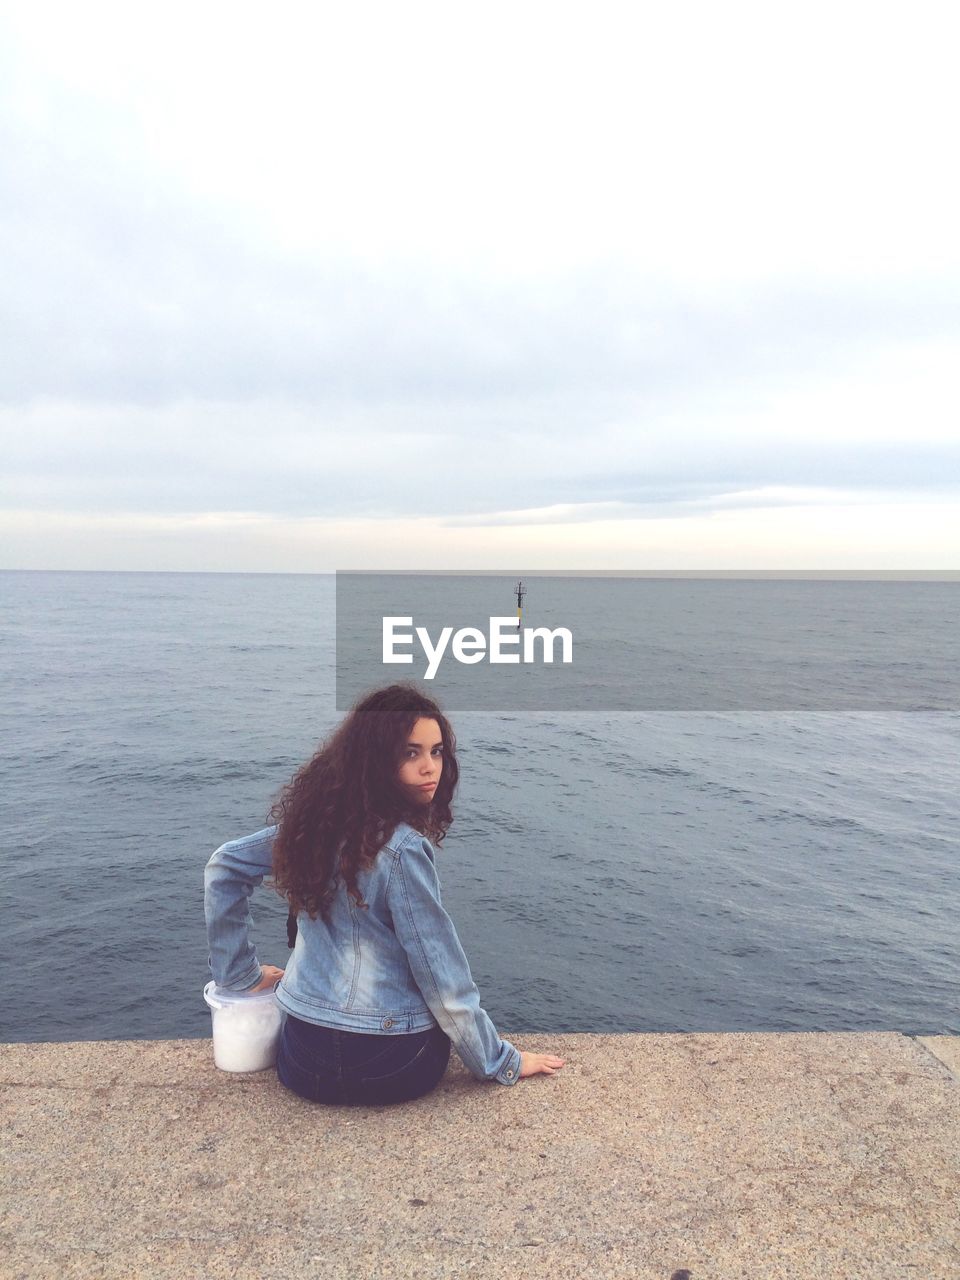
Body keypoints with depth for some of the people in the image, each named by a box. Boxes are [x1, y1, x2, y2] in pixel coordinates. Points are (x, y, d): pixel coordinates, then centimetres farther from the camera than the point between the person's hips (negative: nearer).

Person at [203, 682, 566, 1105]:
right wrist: (502, 1062, -4)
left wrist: (239, 972, 14)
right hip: (386, 1069, -6)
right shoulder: (402, 849, -24)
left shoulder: (320, 816, -3)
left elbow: (223, 868, 8)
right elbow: (444, 979, -18)